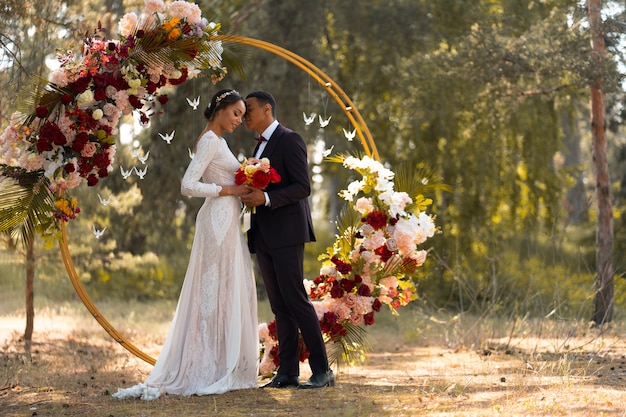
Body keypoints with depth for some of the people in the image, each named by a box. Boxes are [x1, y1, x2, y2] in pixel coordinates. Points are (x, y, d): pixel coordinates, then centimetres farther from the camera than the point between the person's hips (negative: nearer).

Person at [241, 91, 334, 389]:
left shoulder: (289, 140, -7)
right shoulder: (260, 146, 21)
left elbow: (302, 187, -15)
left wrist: (266, 198, -23)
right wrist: (250, 196, 7)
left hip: (286, 233, -9)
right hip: (264, 237, 9)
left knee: (295, 299, -11)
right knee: (279, 306, 6)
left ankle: (322, 370, -6)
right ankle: (287, 373, 6)